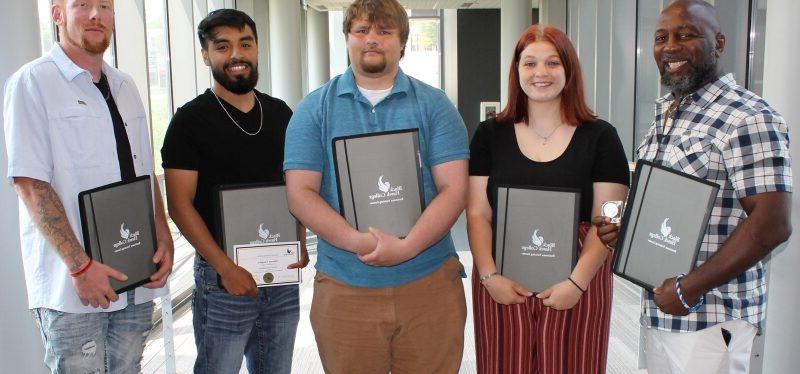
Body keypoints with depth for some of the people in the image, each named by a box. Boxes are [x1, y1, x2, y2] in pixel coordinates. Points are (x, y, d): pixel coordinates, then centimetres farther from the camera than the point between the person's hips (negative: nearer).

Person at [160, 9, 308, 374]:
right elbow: (180, 204, -10)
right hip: (223, 276, -4)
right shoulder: (191, 119, -7)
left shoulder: (280, 113, 8)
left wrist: (300, 242, 0)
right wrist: (226, 268, -17)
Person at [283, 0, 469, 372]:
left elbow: (454, 188, -5)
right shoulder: (315, 108, 4)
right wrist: (361, 243, -18)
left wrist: (406, 248, -19)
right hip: (344, 287, 0)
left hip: (430, 282, 0)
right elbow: (300, 194, -4)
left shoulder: (434, 105, 3)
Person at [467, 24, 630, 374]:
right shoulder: (490, 135, 5)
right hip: (502, 286, 1)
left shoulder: (600, 136, 1)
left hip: (575, 286, -1)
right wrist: (489, 275, -10)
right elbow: (478, 215, 2)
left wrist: (577, 281, -14)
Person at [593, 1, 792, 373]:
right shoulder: (665, 113, 11)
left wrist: (688, 289, -20)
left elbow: (771, 224, -21)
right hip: (659, 308, 8)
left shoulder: (748, 119, -15)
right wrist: (620, 224, 1)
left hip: (710, 317, -7)